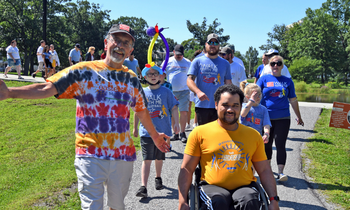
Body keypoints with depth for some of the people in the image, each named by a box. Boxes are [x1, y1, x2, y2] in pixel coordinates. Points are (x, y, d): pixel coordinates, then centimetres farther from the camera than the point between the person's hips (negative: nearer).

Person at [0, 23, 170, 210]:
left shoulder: (132, 79, 10)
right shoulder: (83, 71, -2)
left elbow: (142, 111, 23)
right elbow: (46, 89, -11)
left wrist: (155, 136, 35)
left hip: (123, 154, 4)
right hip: (90, 155, -3)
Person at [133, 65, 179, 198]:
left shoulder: (166, 92, 1)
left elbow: (174, 108, 2)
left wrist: (176, 123, -8)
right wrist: (135, 128, 16)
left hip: (163, 131, 1)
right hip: (146, 131, 0)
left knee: (159, 157, 15)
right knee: (147, 159, -7)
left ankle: (158, 178, 39)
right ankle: (143, 187, -8)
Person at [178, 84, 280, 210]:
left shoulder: (254, 135, 15)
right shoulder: (200, 133, 5)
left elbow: (265, 171, 17)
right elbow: (186, 169, 4)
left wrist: (274, 200, 4)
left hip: (244, 187, 2)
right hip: (212, 187, -1)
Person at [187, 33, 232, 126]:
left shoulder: (225, 63, 14)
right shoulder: (197, 61, 7)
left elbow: (228, 84, 14)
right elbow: (189, 80, -1)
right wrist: (198, 92, -21)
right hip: (201, 105, -1)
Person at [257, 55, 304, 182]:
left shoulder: (287, 81, 9)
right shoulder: (264, 79, 5)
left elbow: (293, 100, 14)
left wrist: (299, 117, 17)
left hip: (283, 118, 0)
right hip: (266, 117, 0)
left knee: (280, 145, -5)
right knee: (267, 144, 10)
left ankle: (280, 172, -1)